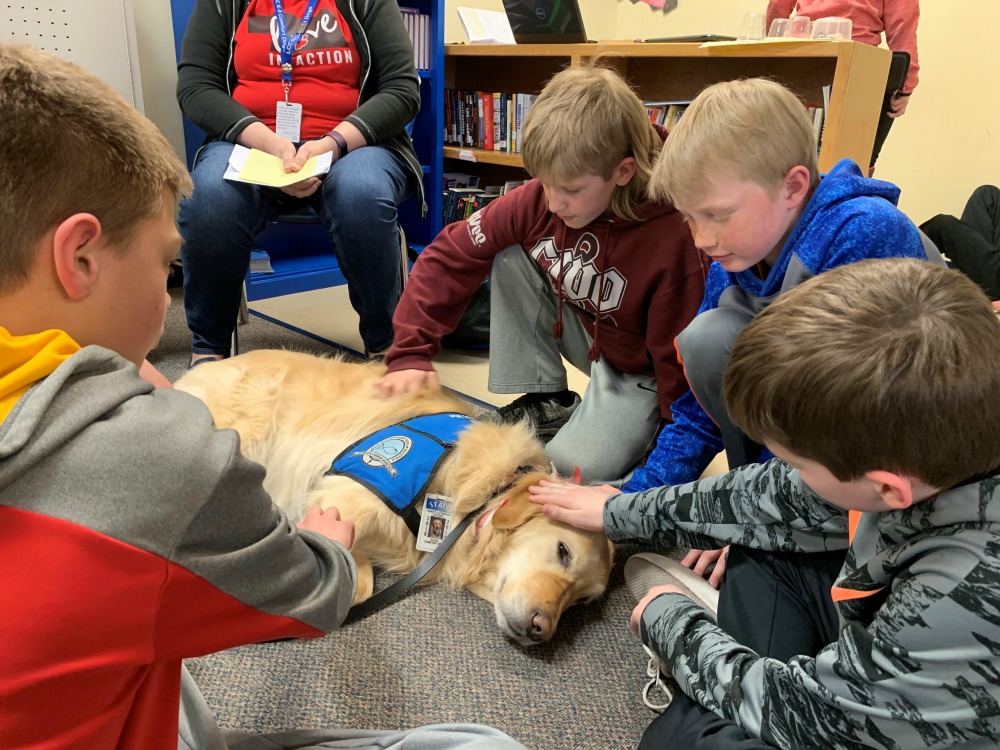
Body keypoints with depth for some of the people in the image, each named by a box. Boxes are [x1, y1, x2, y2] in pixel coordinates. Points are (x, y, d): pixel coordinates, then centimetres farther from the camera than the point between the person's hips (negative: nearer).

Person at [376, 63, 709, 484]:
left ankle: (642, 426, 7)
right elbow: (450, 256, -12)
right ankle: (544, 403, -4)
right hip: (583, 334, 5)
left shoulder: (673, 236, -31)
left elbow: (680, 360, -23)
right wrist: (411, 354, -17)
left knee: (579, 465, -27)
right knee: (508, 256, -15)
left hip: (639, 372, -5)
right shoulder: (538, 200, -18)